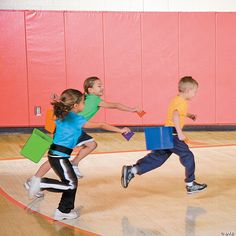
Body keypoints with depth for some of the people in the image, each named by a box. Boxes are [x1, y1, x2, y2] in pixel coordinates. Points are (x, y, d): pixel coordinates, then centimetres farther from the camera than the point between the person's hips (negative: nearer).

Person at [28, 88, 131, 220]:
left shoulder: (62, 116, 9)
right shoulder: (76, 119, -13)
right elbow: (100, 125, -10)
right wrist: (120, 130, -5)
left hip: (55, 154, 9)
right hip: (59, 156, -9)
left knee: (72, 181, 14)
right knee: (71, 184, -7)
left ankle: (64, 211, 19)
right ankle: (42, 183, -10)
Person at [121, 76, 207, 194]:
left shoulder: (177, 99, 18)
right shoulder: (182, 102, -14)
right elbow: (175, 116, -30)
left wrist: (189, 115, 33)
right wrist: (179, 133, -33)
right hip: (172, 135, -10)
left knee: (156, 157, 10)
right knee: (187, 156, 0)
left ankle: (131, 170, 5)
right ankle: (191, 185, 7)